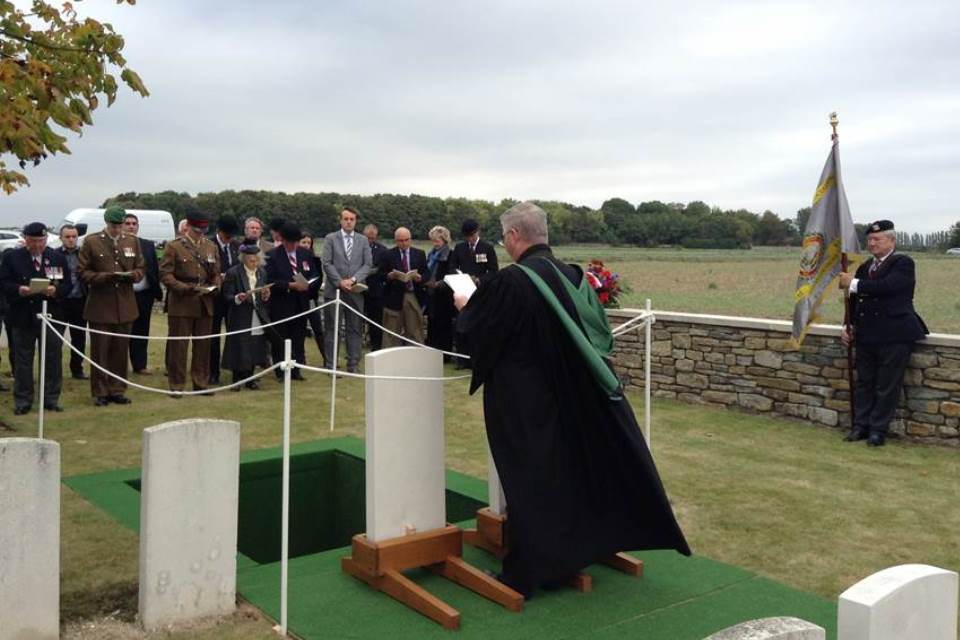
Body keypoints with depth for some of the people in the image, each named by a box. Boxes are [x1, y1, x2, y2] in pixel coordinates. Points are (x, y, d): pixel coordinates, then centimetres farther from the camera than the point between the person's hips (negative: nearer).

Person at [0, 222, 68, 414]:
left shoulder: (57, 258, 5)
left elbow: (66, 284, 3)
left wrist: (55, 290, -17)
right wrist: (18, 289, -19)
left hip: (50, 314, 1)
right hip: (22, 316, -1)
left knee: (53, 358, 4)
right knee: (22, 359, 5)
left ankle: (51, 399, 15)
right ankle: (22, 401, 14)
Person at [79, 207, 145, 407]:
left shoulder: (132, 242, 11)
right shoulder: (90, 241, 1)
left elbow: (140, 268, 14)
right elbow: (84, 272, 0)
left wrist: (133, 275, -8)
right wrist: (104, 277, -17)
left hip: (125, 306, 3)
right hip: (100, 306, -3)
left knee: (121, 350, 7)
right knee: (100, 351, 1)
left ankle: (117, 390, 17)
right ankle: (100, 393, 10)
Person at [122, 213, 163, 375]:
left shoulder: (148, 245, 8)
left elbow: (155, 269, 8)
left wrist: (157, 292, 5)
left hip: (144, 294, 3)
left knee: (141, 331, 10)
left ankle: (140, 365, 20)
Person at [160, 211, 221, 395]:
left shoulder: (211, 247, 14)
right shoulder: (174, 247, -1)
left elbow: (216, 273, 18)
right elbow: (165, 275, -7)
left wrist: (215, 287, -4)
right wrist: (187, 288, -18)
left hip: (205, 305, 4)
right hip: (181, 304, -4)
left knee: (203, 345, 8)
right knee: (178, 346, 0)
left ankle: (200, 383, 18)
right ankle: (176, 385, 8)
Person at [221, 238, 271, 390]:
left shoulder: (262, 272, 11)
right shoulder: (233, 273, -6)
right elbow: (227, 297, -7)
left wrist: (265, 296, -5)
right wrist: (238, 298, -26)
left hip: (257, 318, 5)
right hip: (240, 319, -4)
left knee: (255, 350, 5)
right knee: (239, 350, -2)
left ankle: (250, 379, 19)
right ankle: (237, 380, 13)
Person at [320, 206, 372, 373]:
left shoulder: (363, 241, 11)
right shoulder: (330, 238, 4)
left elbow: (368, 264, 3)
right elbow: (326, 263, -3)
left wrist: (353, 279, -10)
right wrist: (340, 282, -12)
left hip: (355, 291, 2)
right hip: (334, 290, -2)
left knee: (354, 329, 4)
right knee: (331, 329, 1)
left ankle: (353, 365, 10)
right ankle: (331, 365, 6)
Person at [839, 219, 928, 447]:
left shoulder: (903, 263, -5)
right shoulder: (865, 267, 15)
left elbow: (887, 286, -23)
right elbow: (855, 299, 18)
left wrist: (853, 283, -20)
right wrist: (850, 326, 7)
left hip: (894, 336, -6)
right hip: (867, 336, 7)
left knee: (887, 386, 0)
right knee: (863, 383, 11)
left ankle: (878, 430, 8)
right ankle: (861, 426, 20)